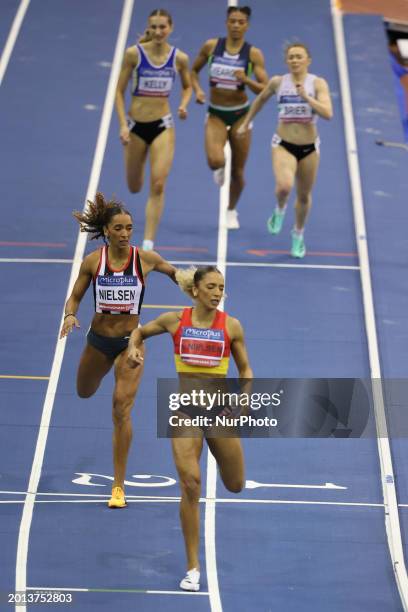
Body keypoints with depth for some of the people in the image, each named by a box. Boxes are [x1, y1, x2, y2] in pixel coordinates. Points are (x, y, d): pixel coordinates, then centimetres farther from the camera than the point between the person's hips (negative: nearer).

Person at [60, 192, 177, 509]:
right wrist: (71, 315, -21)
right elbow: (75, 297, -2)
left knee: (121, 410, -14)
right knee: (84, 392, 27)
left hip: (131, 342, -3)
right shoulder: (93, 261, -11)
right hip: (99, 339, 3)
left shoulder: (145, 259, -12)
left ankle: (119, 486, -8)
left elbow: (174, 272, 10)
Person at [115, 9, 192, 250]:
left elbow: (187, 86, 15)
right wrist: (123, 125, -12)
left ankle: (148, 244, -8)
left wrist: (184, 105, -5)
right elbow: (120, 91, -4)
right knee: (134, 187, 14)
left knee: (158, 186, -13)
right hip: (136, 124, 0)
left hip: (163, 125, 0)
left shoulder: (179, 58, -4)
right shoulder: (134, 53, -10)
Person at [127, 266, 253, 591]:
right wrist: (134, 348, -5)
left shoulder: (231, 326, -3)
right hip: (186, 407, -1)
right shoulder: (175, 320, -2)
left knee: (235, 485, 11)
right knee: (190, 484, -14)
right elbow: (140, 331, 16)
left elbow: (245, 368, 6)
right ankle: (193, 568, -6)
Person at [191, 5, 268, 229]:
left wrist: (246, 79, -27)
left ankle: (231, 211, 36)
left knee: (238, 172, 9)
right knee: (215, 161, -25)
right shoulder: (211, 46, -4)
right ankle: (219, 169, 15)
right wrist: (197, 90, -7)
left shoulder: (253, 54, -7)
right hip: (216, 114, 0)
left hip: (240, 114, 0)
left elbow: (264, 89, -9)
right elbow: (194, 70, 11)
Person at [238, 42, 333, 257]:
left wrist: (306, 97, -28)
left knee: (304, 195, 15)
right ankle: (280, 210, 9)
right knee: (284, 186, -27)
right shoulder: (278, 82, -2)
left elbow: (327, 113, -20)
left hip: (309, 148, 1)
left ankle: (298, 235, 40)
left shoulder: (317, 84, -7)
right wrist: (246, 123, 24)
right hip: (284, 145, -1)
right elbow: (260, 99, 17)